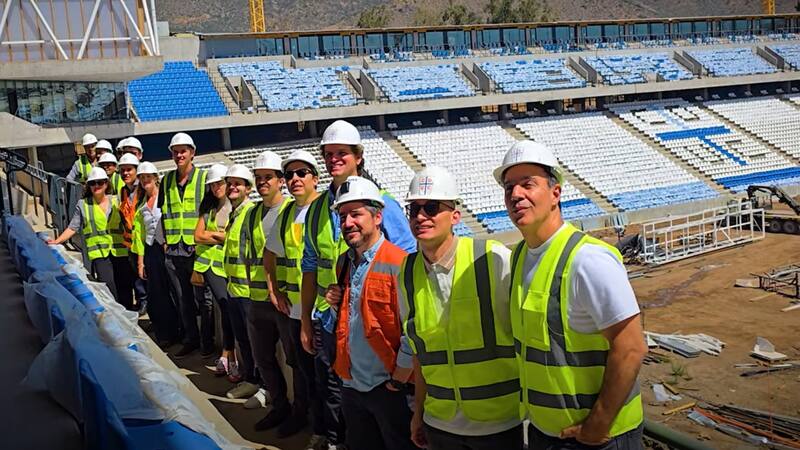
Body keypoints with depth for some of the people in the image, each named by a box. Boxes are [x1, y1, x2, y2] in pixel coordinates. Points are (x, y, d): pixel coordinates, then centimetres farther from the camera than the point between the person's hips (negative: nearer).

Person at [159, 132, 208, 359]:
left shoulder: (204, 178, -3)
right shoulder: (167, 180, 12)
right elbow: (162, 211, 19)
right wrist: (165, 239, 12)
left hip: (196, 249, -5)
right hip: (173, 250, 5)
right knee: (182, 298, 11)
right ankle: (190, 339, 22)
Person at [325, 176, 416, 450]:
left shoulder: (398, 264, -18)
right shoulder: (343, 263, 7)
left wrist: (399, 379, -15)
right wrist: (336, 302, -1)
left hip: (388, 388, -7)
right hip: (351, 384, 7)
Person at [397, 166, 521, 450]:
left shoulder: (496, 261, -15)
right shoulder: (407, 274, 0)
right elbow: (418, 349, 9)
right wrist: (418, 411, 11)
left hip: (500, 423, -4)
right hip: (440, 424, 4)